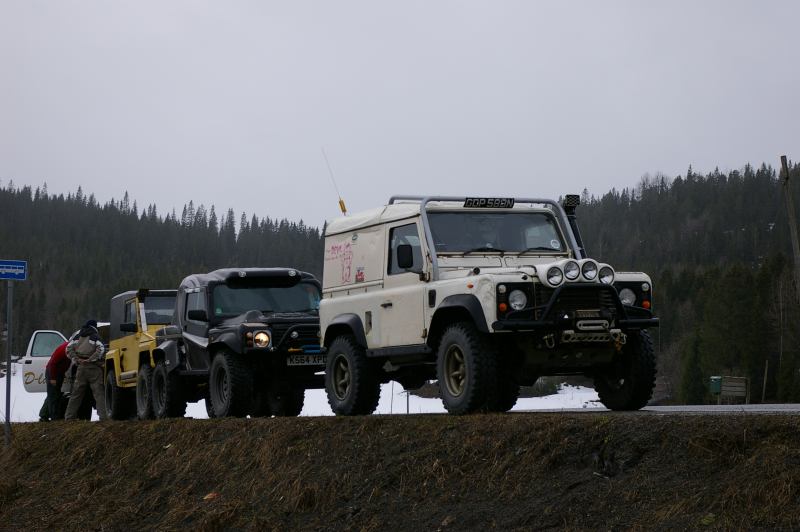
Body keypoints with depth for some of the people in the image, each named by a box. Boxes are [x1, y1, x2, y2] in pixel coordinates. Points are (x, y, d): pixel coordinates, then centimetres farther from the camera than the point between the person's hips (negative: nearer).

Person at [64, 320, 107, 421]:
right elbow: (101, 349, -17)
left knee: (76, 393, 11)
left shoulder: (78, 336, 13)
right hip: (93, 367, -4)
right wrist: (91, 359, -13)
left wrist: (75, 359, 1)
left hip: (81, 367, 4)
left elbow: (69, 348, 5)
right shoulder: (95, 337, -1)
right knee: (99, 393, -6)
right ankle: (103, 415, -16)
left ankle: (69, 416, 12)